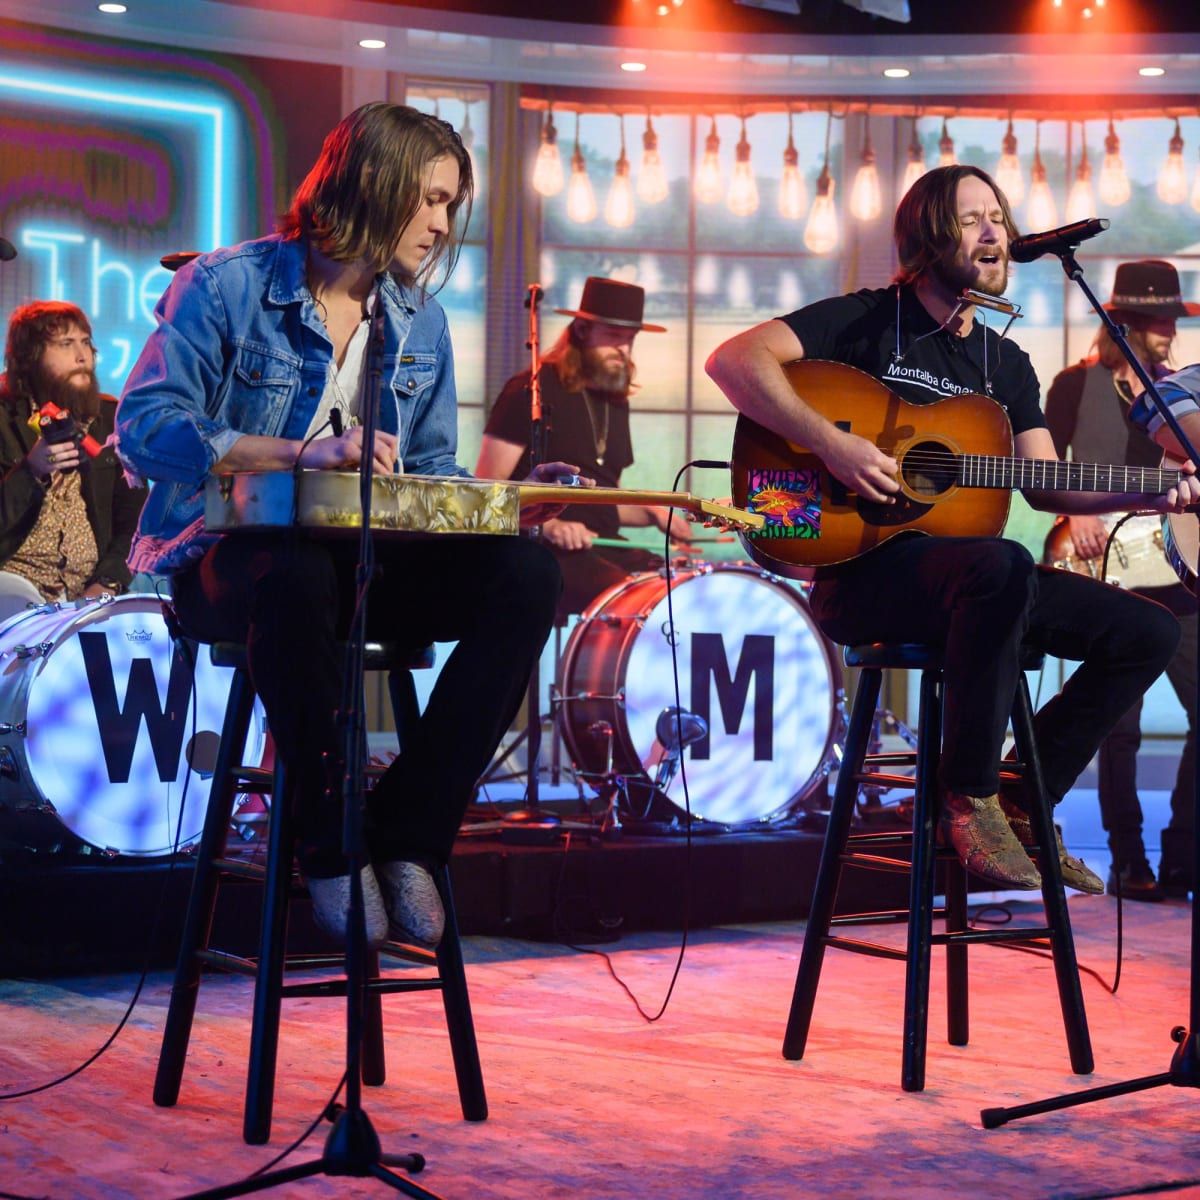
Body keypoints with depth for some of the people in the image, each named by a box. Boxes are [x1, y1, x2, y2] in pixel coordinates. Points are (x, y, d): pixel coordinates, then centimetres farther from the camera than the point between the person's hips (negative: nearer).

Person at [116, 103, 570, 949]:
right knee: (299, 573, -42)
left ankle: (408, 833, -17)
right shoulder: (228, 286, -5)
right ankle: (331, 839, -22)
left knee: (526, 573, -21)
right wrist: (302, 453, -27)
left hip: (364, 561, 6)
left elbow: (430, 474, 15)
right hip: (230, 559, -5)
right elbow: (144, 426, -16)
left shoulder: (422, 323, 15)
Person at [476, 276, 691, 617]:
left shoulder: (616, 402, 19)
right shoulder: (530, 393, -4)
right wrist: (547, 524, -23)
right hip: (544, 551, -7)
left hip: (604, 550, 8)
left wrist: (651, 513, 7)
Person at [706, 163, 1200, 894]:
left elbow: (1046, 483, 10)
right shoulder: (868, 322, -2)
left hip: (973, 575, 7)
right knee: (1004, 565, -39)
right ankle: (969, 800, -23)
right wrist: (832, 444, -24)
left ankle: (1022, 802, 5)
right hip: (862, 569, -7)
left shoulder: (1006, 364, 17)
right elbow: (733, 359, -14)